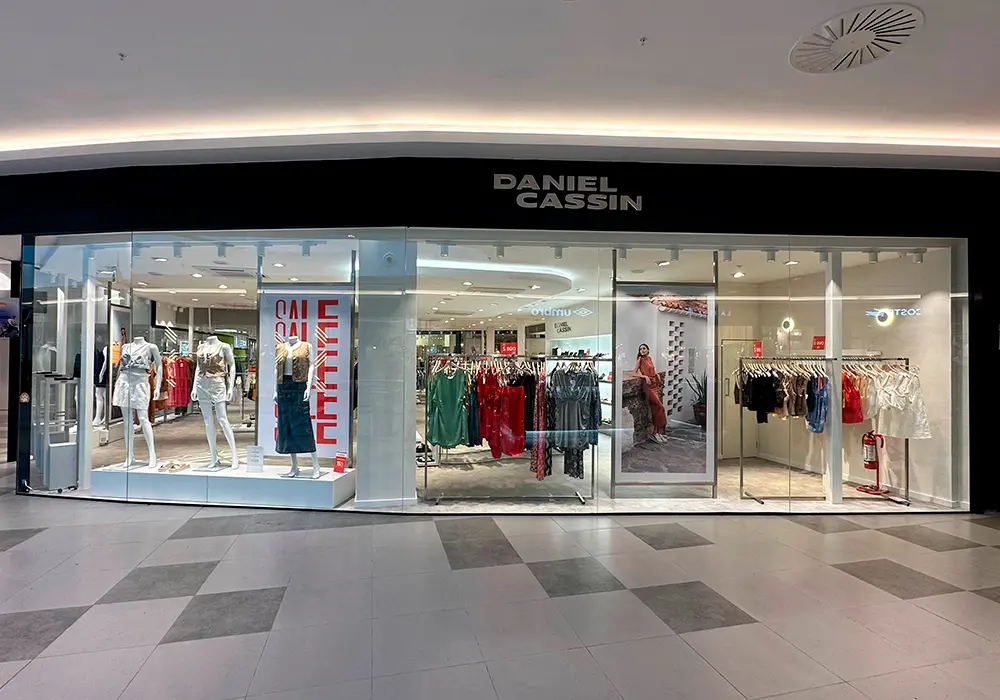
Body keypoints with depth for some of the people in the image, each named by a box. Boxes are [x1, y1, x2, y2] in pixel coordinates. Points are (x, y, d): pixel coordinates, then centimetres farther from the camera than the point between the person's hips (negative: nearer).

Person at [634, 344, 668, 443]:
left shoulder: (649, 358, 14)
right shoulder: (640, 359, -4)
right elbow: (635, 372, -7)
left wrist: (657, 375, 9)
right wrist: (645, 376, -19)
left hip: (655, 385, 7)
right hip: (648, 386, -7)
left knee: (656, 409, 4)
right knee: (660, 407, -10)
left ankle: (656, 432, 9)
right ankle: (657, 432, -3)